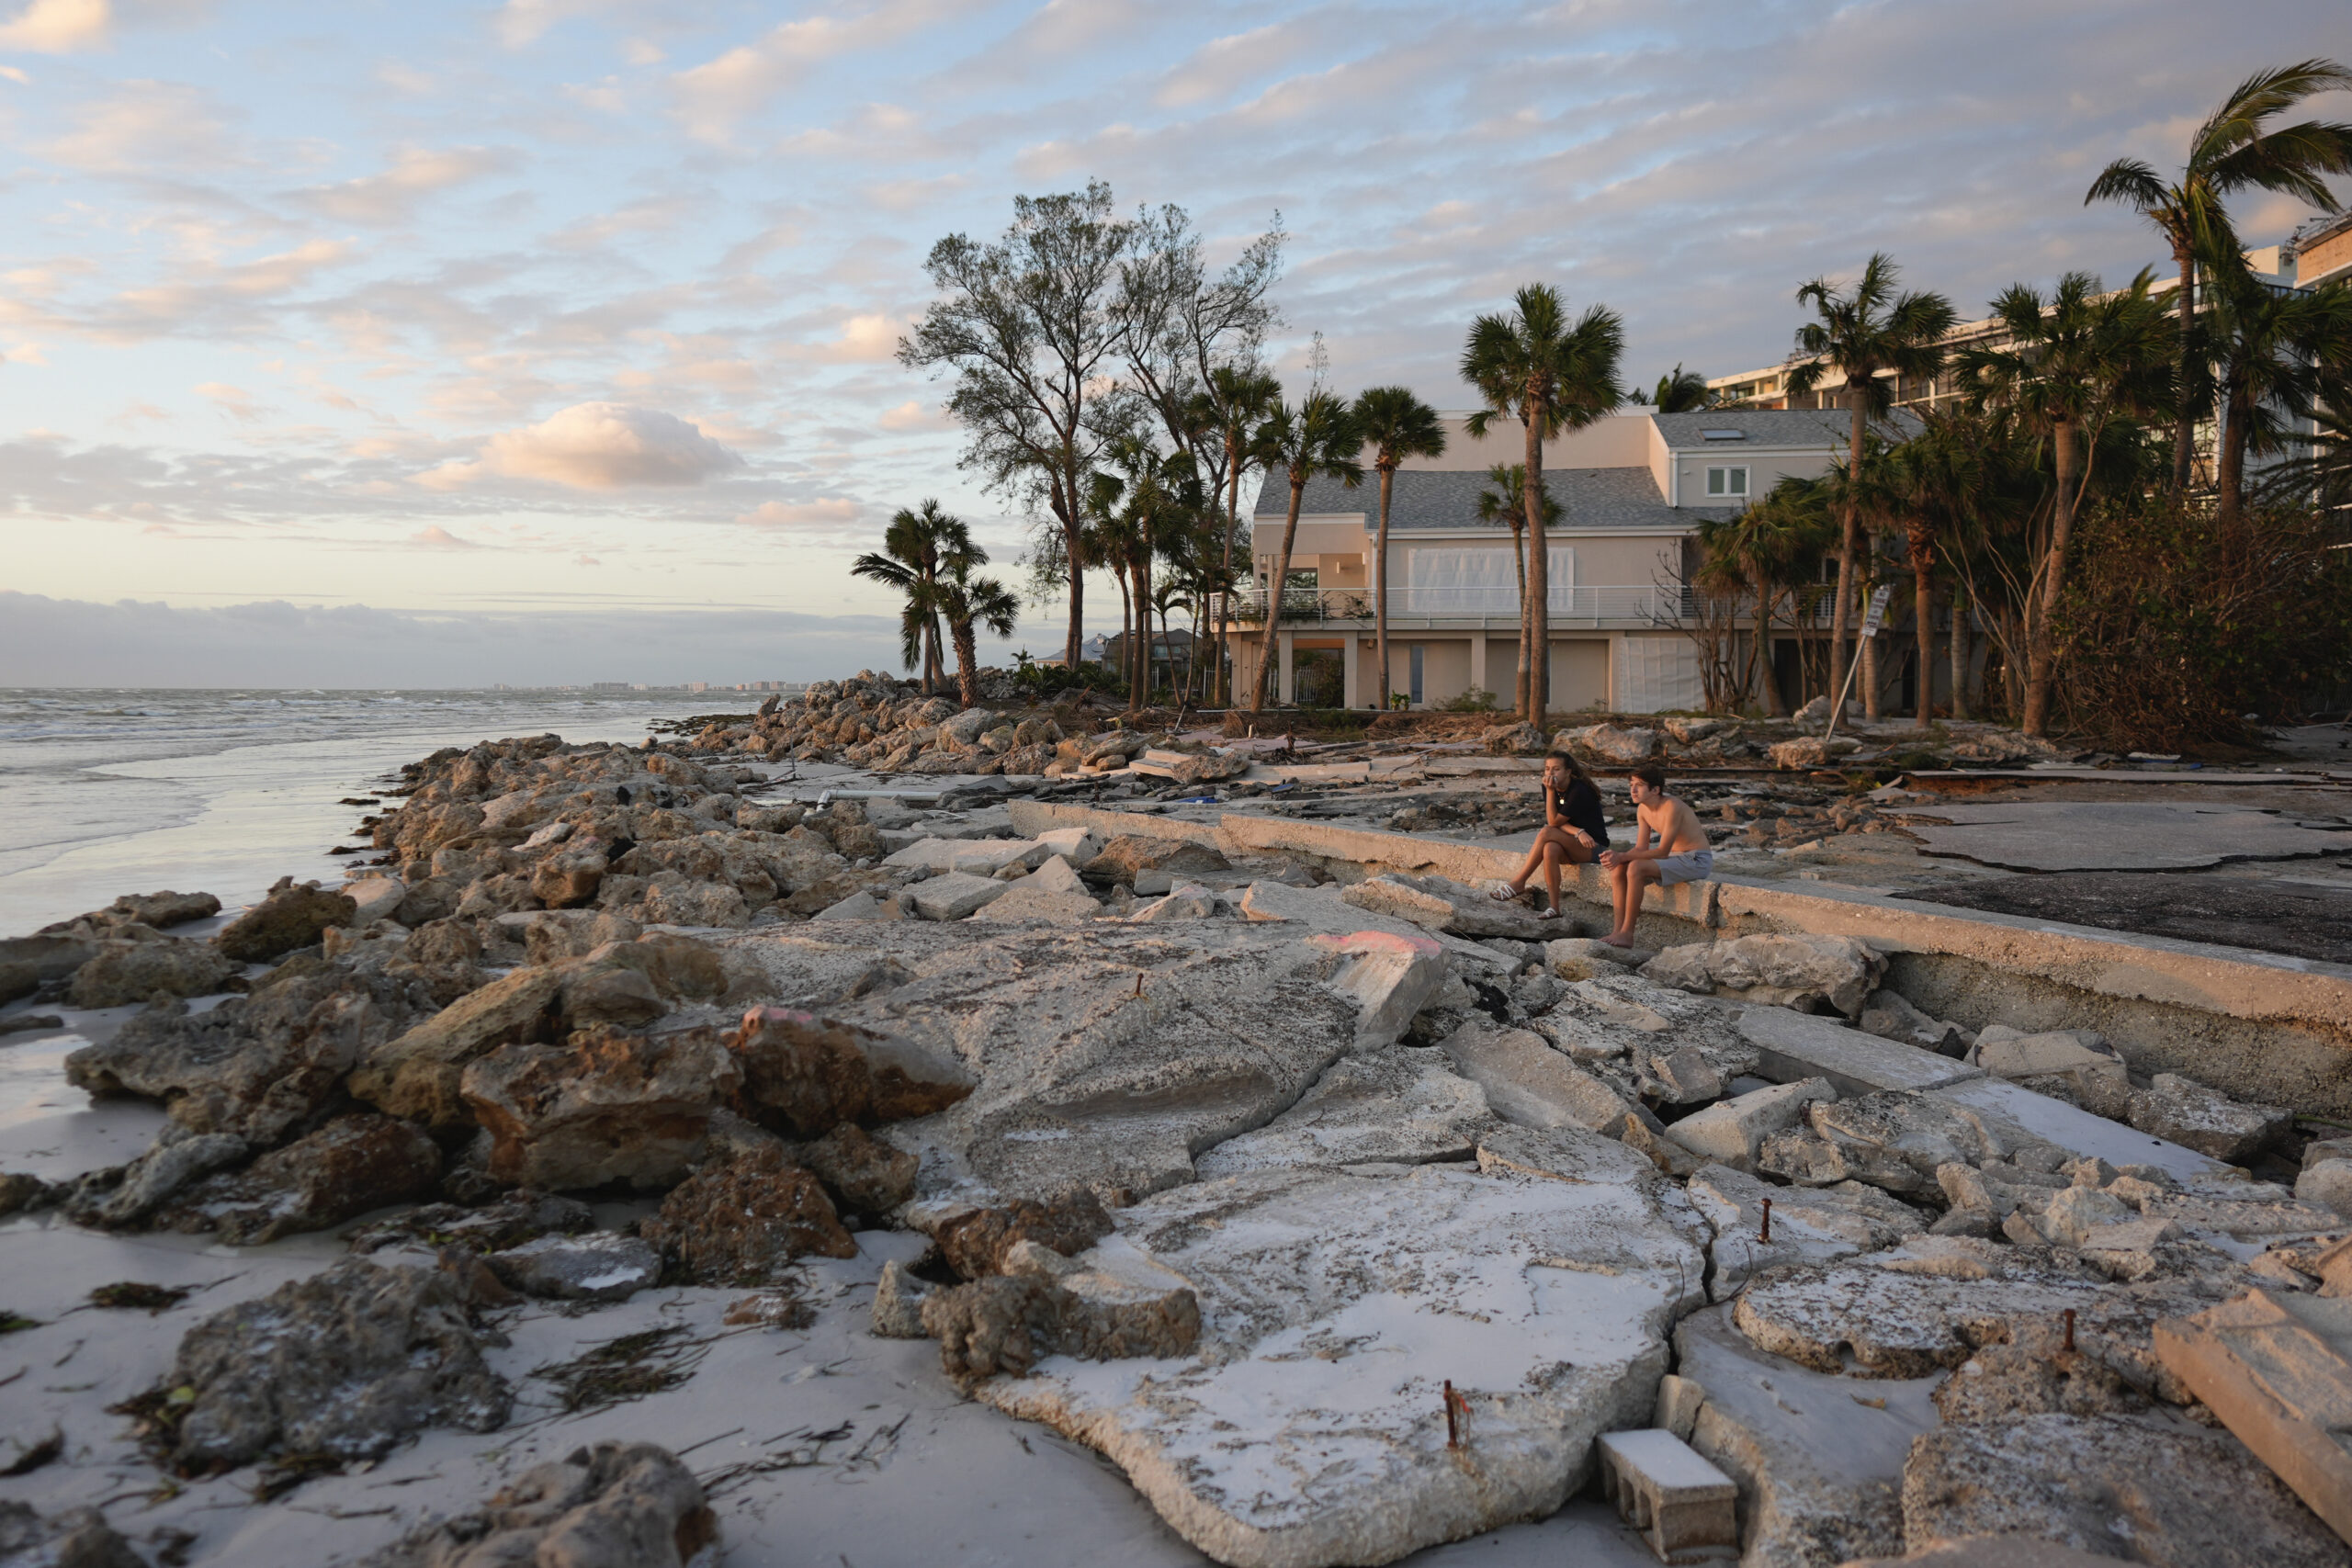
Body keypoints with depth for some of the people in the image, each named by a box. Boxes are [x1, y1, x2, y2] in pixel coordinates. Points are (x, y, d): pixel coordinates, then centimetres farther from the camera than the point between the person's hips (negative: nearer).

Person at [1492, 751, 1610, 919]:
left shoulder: (1579, 791, -20)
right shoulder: (1552, 787, 3)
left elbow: (1554, 822, -21)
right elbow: (1556, 822, -5)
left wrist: (1550, 791, -23)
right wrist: (1578, 832, -24)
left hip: (1594, 847, -6)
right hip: (1571, 846, 6)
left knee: (1546, 833, -29)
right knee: (1550, 849, -32)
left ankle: (1519, 882, -24)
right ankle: (1554, 908, -31)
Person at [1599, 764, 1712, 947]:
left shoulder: (1672, 807, -23)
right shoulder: (1643, 809, 3)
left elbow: (1662, 852, -25)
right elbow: (1641, 848, 4)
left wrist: (1623, 856, -29)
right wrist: (1617, 856, -17)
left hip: (1697, 861, -9)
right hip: (1674, 857, 9)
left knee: (1636, 868, -28)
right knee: (1618, 869, -7)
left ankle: (1627, 934, -22)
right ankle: (1618, 930, -7)